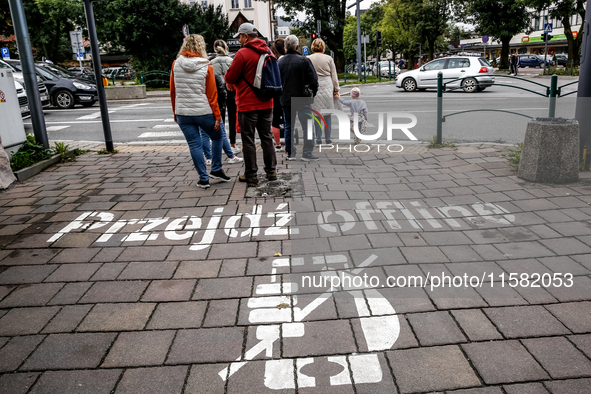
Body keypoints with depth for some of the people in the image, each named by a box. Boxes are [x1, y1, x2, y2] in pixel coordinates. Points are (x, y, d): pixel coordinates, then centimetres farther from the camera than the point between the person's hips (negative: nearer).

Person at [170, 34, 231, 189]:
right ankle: (216, 170, 23)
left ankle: (203, 179, 10)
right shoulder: (206, 67, -6)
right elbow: (212, 94, -6)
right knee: (217, 137, 20)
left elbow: (173, 91, 7)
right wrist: (217, 116, -2)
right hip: (204, 112, -2)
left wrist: (175, 112, 16)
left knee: (194, 145, 6)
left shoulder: (176, 65, 2)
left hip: (183, 113, 2)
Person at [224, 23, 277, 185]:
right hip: (267, 103, 7)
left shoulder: (242, 54, -13)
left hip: (248, 104, -6)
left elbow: (230, 78, -11)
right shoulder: (269, 52, 10)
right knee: (267, 136, 14)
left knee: (248, 139, 2)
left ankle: (251, 175, 6)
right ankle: (271, 171, 19)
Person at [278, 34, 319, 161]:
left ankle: (290, 153, 14)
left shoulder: (280, 62, 1)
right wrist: (313, 93, 5)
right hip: (302, 99, -4)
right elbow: (313, 80, -10)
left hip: (286, 100, 4)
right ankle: (307, 153, 1)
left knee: (289, 127, 12)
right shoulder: (304, 60, -10)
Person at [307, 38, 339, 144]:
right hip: (327, 87, 0)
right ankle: (328, 138, 9)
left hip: (314, 88, 0)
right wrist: (336, 90, 11)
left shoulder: (308, 59, 1)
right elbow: (334, 76, 5)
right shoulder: (328, 58, 2)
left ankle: (318, 138, 6)